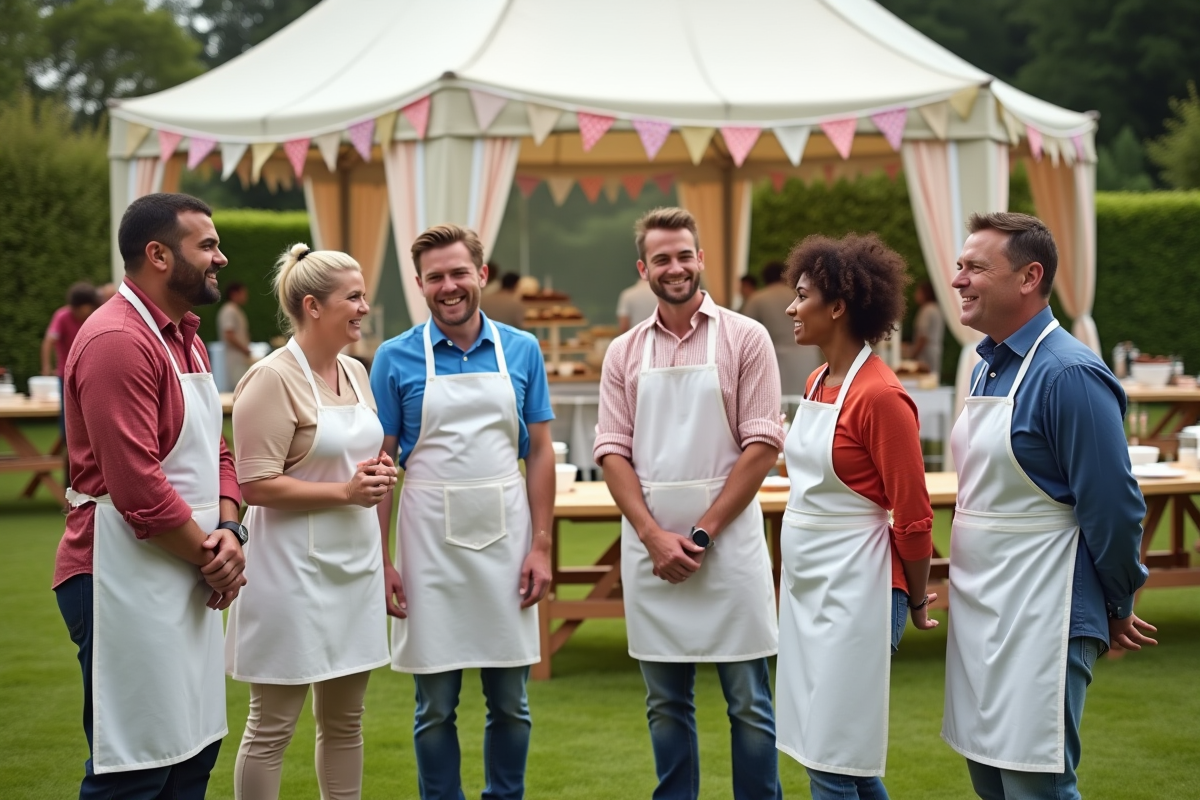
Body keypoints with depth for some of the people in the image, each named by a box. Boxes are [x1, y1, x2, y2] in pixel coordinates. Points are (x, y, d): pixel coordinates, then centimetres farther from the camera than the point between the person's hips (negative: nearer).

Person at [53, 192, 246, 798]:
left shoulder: (185, 338, 16)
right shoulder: (118, 340, -17)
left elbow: (215, 453, 17)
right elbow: (137, 486, -23)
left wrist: (228, 531, -1)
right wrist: (210, 557, -12)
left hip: (189, 584, 10)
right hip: (128, 582, -10)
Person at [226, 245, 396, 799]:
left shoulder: (356, 373, 10)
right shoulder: (273, 378, -14)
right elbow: (256, 485, -18)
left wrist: (379, 473, 1)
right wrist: (345, 491, -19)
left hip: (355, 561, 8)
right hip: (294, 566, -8)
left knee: (344, 719, 15)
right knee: (272, 727, 1)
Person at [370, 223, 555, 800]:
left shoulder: (521, 351, 5)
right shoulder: (396, 358, 0)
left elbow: (540, 452, 6)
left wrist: (541, 545, -2)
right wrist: (380, 562, -5)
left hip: (506, 540, 1)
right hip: (429, 542, -1)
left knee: (510, 702, 8)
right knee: (436, 705, 6)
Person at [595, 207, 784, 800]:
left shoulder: (744, 339, -1)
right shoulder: (624, 352, 8)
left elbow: (763, 444, -6)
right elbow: (612, 452, 5)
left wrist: (701, 534, -10)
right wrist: (655, 536, -8)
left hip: (728, 539, -3)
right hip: (648, 543, 3)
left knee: (748, 701, 3)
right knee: (665, 702, 11)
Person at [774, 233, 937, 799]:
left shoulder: (880, 396, -17)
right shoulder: (817, 383, 9)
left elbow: (913, 515, -13)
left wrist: (918, 602, -3)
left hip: (856, 588, -9)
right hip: (806, 584, 9)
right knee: (846, 753, 16)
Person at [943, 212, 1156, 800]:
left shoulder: (1069, 375, -17)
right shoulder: (986, 369, 10)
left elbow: (1114, 507, -16)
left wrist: (1117, 608, -5)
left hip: (1038, 624, -8)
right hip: (978, 616, 9)